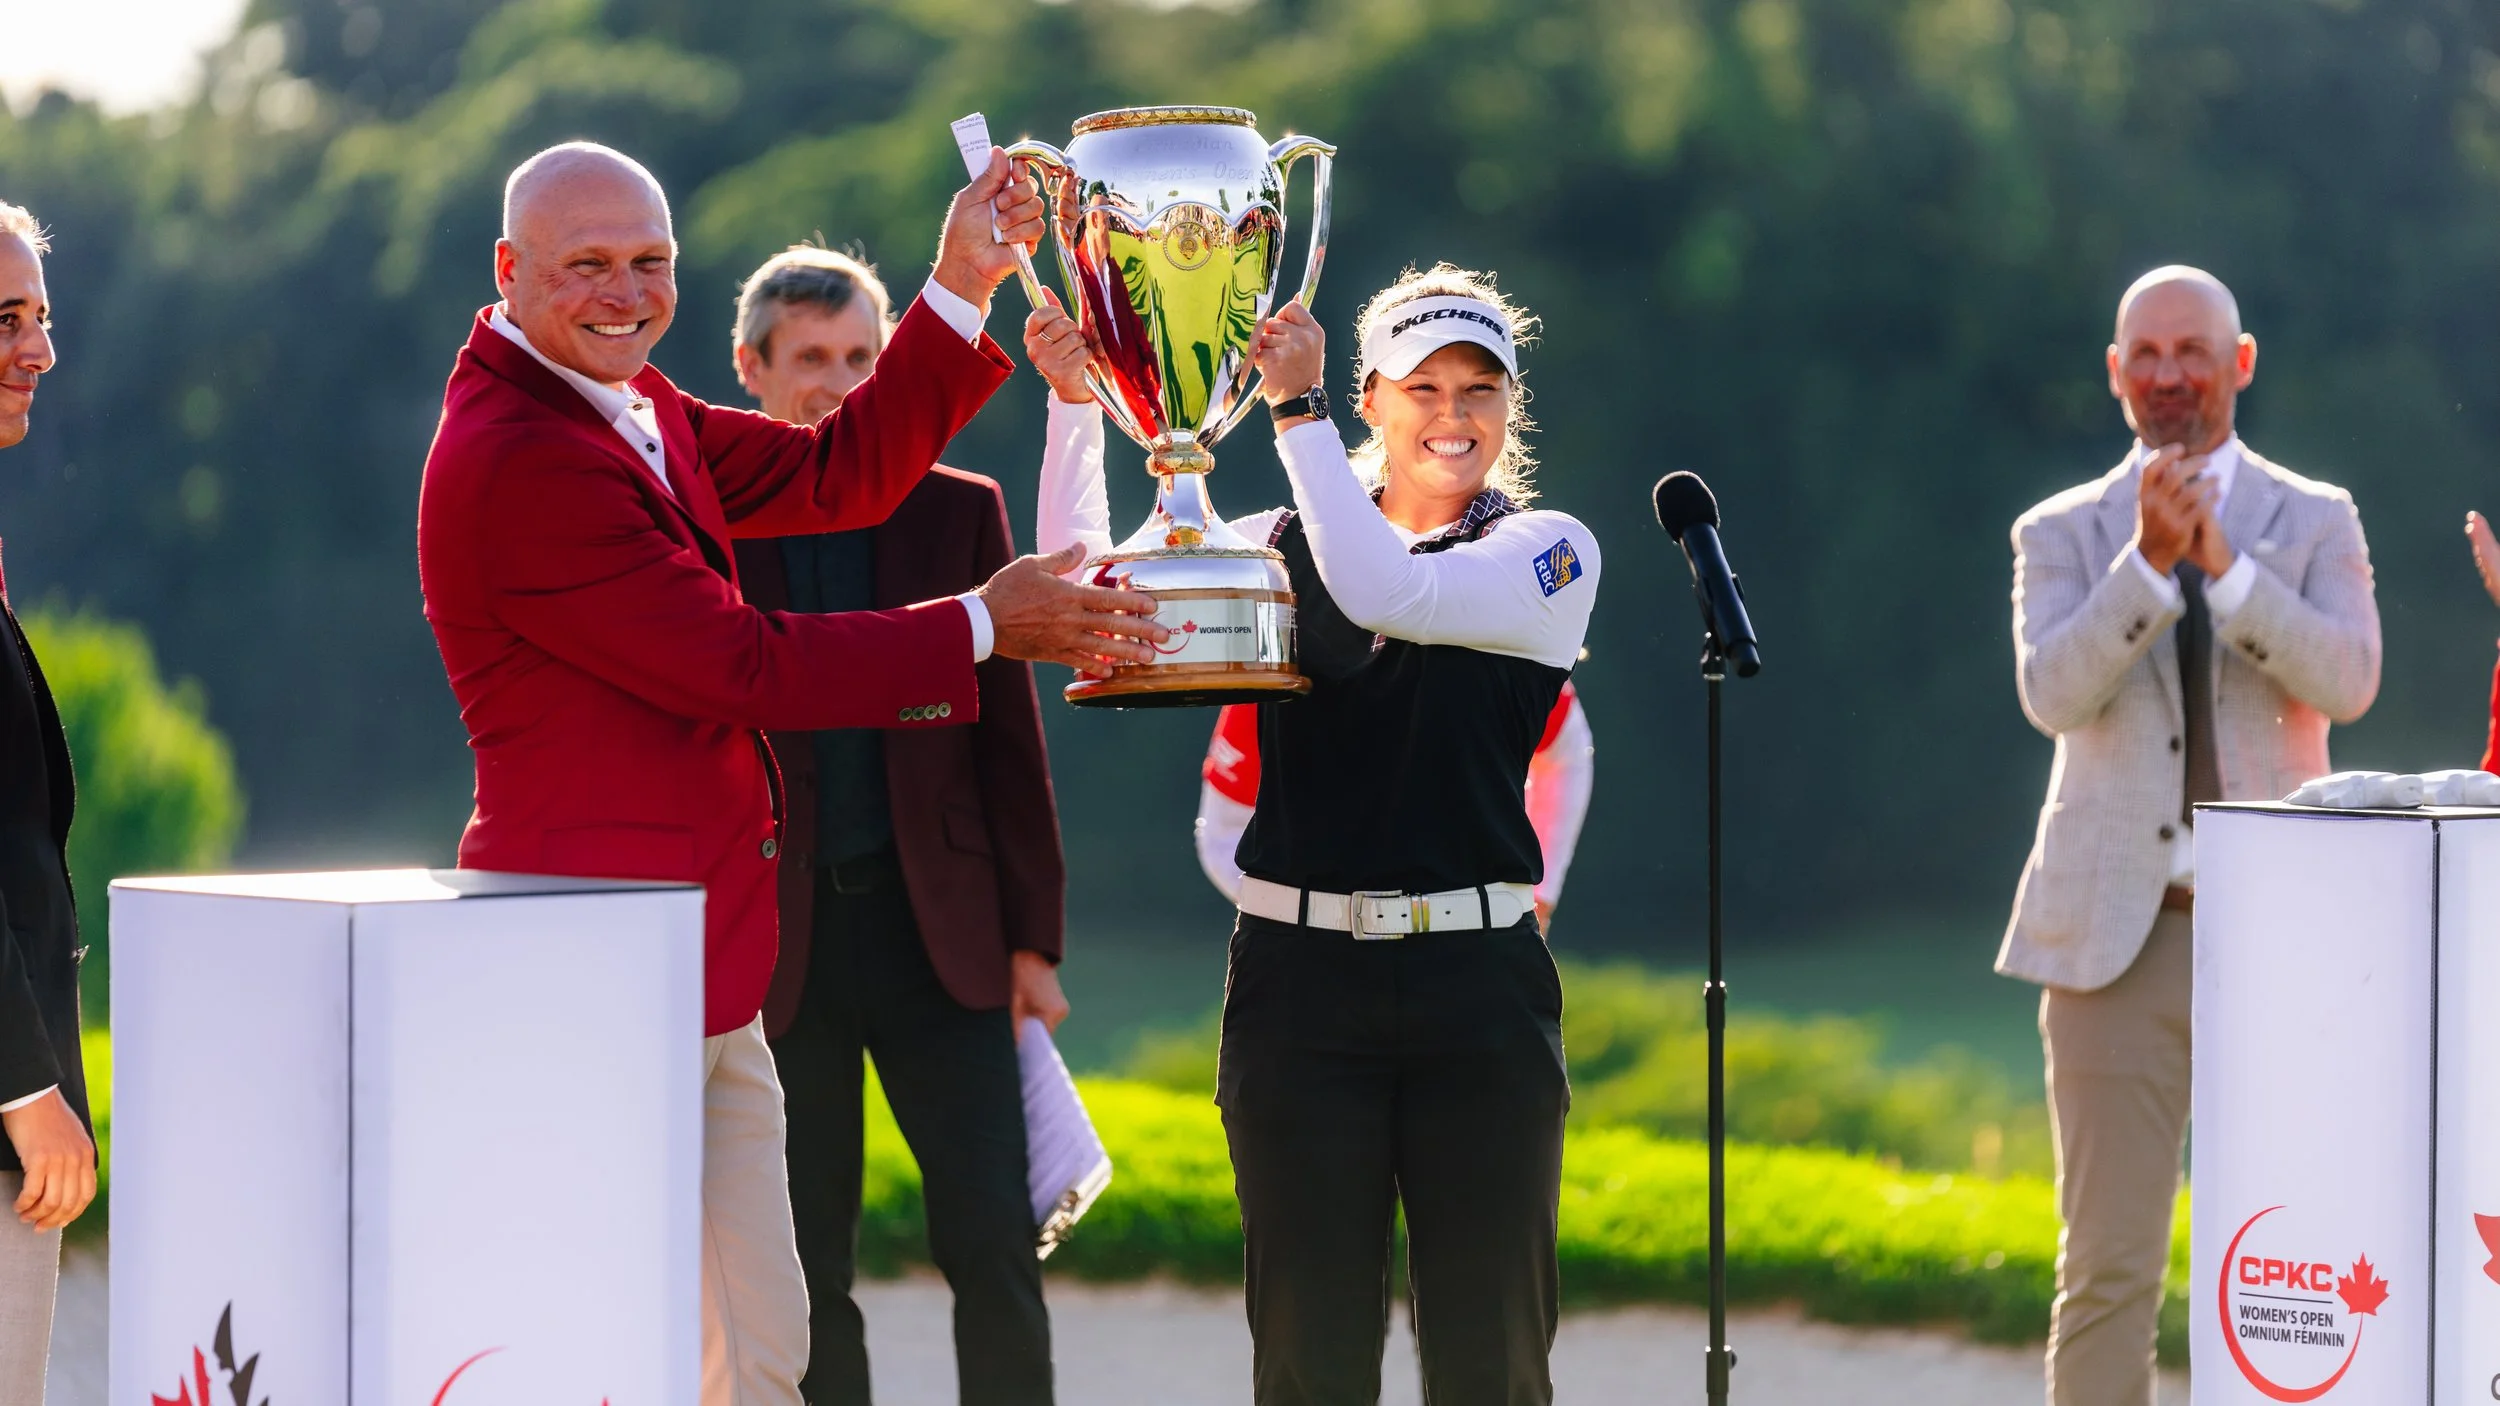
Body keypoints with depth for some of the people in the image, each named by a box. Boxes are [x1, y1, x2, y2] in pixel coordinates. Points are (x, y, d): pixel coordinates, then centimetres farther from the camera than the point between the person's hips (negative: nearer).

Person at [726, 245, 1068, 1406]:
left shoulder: (959, 513, 7)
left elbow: (1009, 737, 7)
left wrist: (1034, 939, 3)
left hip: (939, 929, 1)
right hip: (777, 937, -1)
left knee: (993, 1244, -5)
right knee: (804, 1273, 3)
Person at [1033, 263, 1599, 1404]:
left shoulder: (1547, 552, 1)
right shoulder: (1283, 547, 11)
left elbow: (1384, 591, -16)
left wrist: (1295, 409, -13)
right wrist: (1074, 402, -3)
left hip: (1476, 980, -2)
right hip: (1301, 974, 2)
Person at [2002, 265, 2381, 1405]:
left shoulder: (2316, 525, 7)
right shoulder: (2061, 536, 8)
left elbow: (2347, 681, -10)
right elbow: (2051, 694, -10)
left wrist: (2224, 561, -21)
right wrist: (2147, 560, -22)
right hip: (2120, 933, 0)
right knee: (2108, 1265, -4)